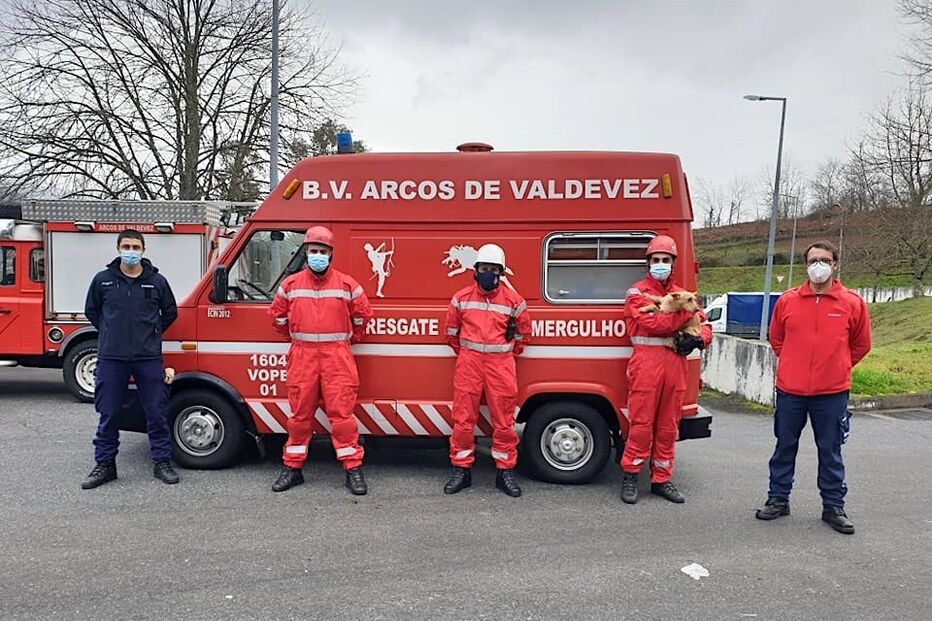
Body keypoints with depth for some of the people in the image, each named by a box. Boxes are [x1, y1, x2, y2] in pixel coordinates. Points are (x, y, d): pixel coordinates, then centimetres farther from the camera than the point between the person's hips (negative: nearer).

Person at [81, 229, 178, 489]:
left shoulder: (157, 281, 2)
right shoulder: (102, 280, 3)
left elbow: (170, 312, 15)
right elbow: (91, 311, 16)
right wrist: (110, 333, 12)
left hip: (149, 358, 0)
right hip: (111, 358, 1)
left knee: (157, 412, 4)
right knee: (109, 414, 8)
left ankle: (162, 462, 15)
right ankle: (105, 465, 21)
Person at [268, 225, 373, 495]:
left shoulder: (347, 285, 2)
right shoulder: (290, 285, 6)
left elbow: (362, 314, 12)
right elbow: (277, 315, 19)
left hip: (337, 356, -1)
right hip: (302, 356, 2)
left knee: (341, 412, -3)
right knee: (300, 414, 7)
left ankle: (353, 469, 5)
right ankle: (292, 468, 20)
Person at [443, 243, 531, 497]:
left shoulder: (513, 300, 2)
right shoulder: (461, 298, 4)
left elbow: (523, 333, 14)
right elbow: (452, 331, 16)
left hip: (501, 364, 0)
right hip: (469, 363, 1)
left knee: (503, 421, 3)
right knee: (463, 419, 2)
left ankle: (505, 472, 17)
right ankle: (461, 471, 15)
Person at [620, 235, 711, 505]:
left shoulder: (682, 295, 18)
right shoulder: (637, 292, 0)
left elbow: (704, 325, 16)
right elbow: (653, 323, -15)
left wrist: (698, 339, -6)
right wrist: (686, 313, -8)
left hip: (675, 366, 5)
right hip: (646, 365, -5)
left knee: (668, 427, 11)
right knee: (641, 424, -3)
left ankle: (661, 480, 22)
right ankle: (630, 477, 10)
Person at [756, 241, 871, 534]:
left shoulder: (852, 303, -2)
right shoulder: (787, 300, 1)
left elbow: (861, 345, 11)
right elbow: (776, 339, 16)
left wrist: (836, 367, 12)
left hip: (832, 392, -1)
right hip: (790, 390, 1)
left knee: (830, 451, 8)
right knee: (785, 447, 11)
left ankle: (833, 505, 22)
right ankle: (778, 499, 24)